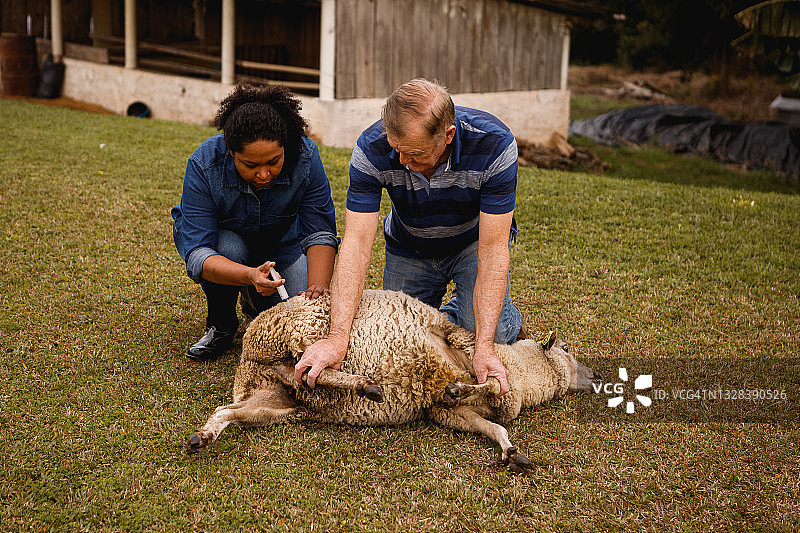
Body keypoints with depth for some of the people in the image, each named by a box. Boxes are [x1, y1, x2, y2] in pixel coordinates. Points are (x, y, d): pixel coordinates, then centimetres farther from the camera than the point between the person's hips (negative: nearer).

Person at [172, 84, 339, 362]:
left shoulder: (306, 157, -28)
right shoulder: (204, 165, -33)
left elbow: (319, 231, -26)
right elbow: (197, 253, -37)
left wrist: (318, 285, -44)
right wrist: (250, 275, -55)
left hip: (282, 237, 2)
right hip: (220, 236, -2)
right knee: (228, 247, -37)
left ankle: (253, 300, 17)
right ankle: (220, 325, -7)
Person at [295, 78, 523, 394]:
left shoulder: (495, 145, -35)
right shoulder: (371, 149, -31)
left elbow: (492, 250, -34)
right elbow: (357, 242, -33)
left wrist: (484, 346, -40)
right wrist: (337, 337, -43)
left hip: (474, 240, -2)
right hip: (409, 247, 2)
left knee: (485, 330, -24)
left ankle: (511, 322, 12)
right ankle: (445, 316, 29)